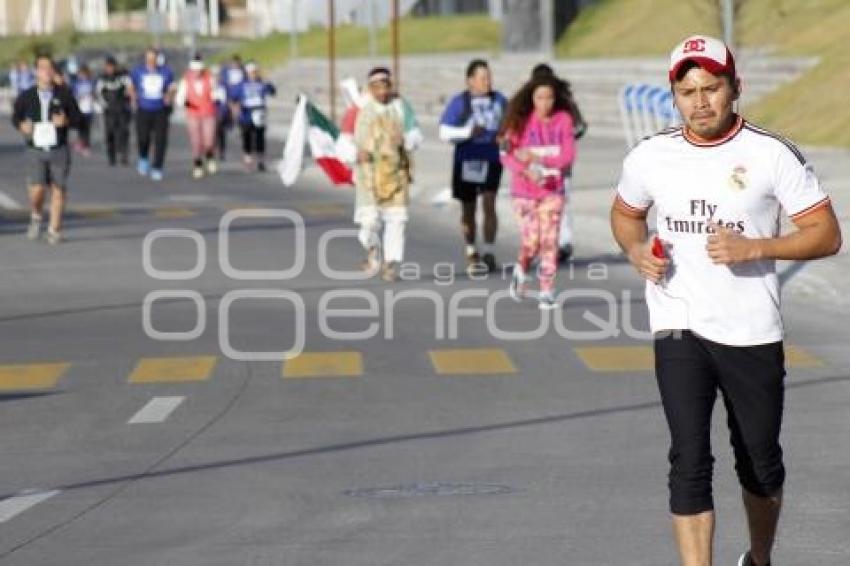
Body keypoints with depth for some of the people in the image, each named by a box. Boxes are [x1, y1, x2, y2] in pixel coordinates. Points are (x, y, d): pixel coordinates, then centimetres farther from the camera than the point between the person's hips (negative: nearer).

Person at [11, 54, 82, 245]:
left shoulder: (64, 94, -1)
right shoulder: (26, 96, 0)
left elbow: (78, 119, 4)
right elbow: (15, 116, 15)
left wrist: (66, 121, -17)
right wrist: (22, 125, -7)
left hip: (59, 150, 0)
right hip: (35, 150, 0)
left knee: (58, 190, 1)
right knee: (37, 190, -12)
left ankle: (54, 230, 14)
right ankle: (36, 217, 19)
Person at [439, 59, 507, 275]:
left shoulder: (499, 100, 5)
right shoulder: (458, 102, -4)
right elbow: (444, 132, -8)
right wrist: (468, 132, -22)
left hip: (491, 160, 1)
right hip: (466, 161, -1)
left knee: (489, 204, -15)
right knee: (468, 209, 11)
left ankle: (489, 252, -13)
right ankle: (471, 253, 27)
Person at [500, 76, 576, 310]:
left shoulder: (563, 120, -3)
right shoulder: (521, 121, -4)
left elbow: (568, 155, -7)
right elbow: (507, 155, -4)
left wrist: (538, 159, -18)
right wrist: (525, 170, -22)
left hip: (552, 190, 1)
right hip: (524, 190, -1)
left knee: (549, 240, -5)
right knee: (531, 242, -3)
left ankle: (546, 293, 1)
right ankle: (521, 271, 29)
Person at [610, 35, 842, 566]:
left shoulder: (774, 154, -7)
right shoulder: (650, 157, 3)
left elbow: (827, 235, -6)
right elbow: (625, 213, 22)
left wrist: (754, 248, -20)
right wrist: (637, 251, 0)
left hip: (753, 332, -1)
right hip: (679, 328, 1)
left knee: (761, 463, 14)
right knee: (690, 462, -12)